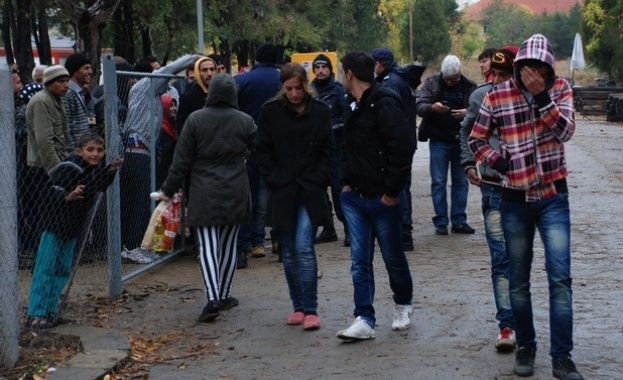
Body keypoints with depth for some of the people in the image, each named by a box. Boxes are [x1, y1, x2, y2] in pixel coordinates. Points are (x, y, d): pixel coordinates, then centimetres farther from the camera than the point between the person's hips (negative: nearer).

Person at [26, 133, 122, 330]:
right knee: (45, 269, -7)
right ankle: (36, 314, -6)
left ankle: (50, 310, 19)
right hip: (55, 225, -8)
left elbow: (100, 187, 22)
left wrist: (111, 171, 10)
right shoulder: (68, 169, -22)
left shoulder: (95, 170, 5)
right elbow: (50, 189, -28)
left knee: (63, 270, 11)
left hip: (73, 227, 8)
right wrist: (67, 196, -43)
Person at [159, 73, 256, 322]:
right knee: (228, 245, 13)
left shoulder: (195, 120, -4)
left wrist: (169, 189, 4)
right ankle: (224, 295, 22)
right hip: (235, 194, 2)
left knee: (207, 246, -3)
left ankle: (213, 298, -18)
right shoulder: (245, 121, -2)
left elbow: (182, 160, -2)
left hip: (204, 194, -2)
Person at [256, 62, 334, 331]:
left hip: (311, 191, -2)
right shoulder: (270, 112, 2)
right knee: (289, 253, 7)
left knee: (304, 248, -13)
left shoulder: (320, 111, 2)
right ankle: (298, 307, 18)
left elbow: (328, 151, 5)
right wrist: (274, 181, -3)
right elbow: (263, 152, 5)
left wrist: (319, 180, -5)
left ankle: (311, 309, -10)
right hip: (283, 192, 2)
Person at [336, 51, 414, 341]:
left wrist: (391, 191, -19)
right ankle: (364, 320, 2)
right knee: (360, 261, 1)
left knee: (393, 257, 10)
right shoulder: (353, 105, 11)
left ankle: (403, 305, 33)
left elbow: (403, 149, -22)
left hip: (383, 198, -7)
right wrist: (347, 181, 10)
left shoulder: (384, 105, -16)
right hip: (355, 197, 7)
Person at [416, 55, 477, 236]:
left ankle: (459, 221, 14)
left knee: (461, 182, 6)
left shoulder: (469, 86, -2)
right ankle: (441, 222, 6)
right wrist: (432, 108, -30)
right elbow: (419, 106, -8)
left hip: (461, 141, 1)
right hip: (438, 140, -1)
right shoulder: (431, 83, -2)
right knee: (438, 182, 0)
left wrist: (468, 113, -24)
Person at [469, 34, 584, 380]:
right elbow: (476, 140, 7)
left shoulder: (560, 88, -3)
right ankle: (526, 347, 24)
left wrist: (541, 96, -24)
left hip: (553, 197, -1)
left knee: (560, 278, -7)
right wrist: (498, 161, -9)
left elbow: (566, 131, -16)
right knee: (519, 281, 9)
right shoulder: (496, 97, -4)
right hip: (515, 200, 1)